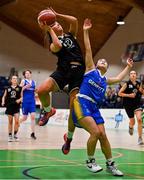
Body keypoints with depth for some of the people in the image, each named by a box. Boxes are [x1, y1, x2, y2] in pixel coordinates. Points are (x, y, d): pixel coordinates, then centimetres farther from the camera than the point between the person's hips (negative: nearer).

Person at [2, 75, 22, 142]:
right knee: (10, 121, 7)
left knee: (17, 121, -11)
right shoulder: (8, 88, 7)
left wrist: (19, 100, -15)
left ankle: (15, 134, 7)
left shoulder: (19, 88, 2)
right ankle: (10, 135, 15)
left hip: (16, 107, -1)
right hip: (9, 106, 1)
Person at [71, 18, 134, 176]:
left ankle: (110, 165, 10)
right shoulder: (91, 70, 10)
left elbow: (119, 78, 35)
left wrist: (128, 67, 39)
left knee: (103, 135, -1)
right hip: (81, 103, -6)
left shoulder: (105, 80, 22)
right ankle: (90, 161, -2)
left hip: (94, 107, 6)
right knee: (95, 132, -20)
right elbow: (88, 50, 5)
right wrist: (86, 32, 2)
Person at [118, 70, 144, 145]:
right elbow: (120, 93, -5)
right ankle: (130, 127, 48)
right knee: (132, 121, 7)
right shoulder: (127, 84, -6)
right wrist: (129, 95, -16)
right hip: (128, 105, -2)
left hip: (137, 104, 2)